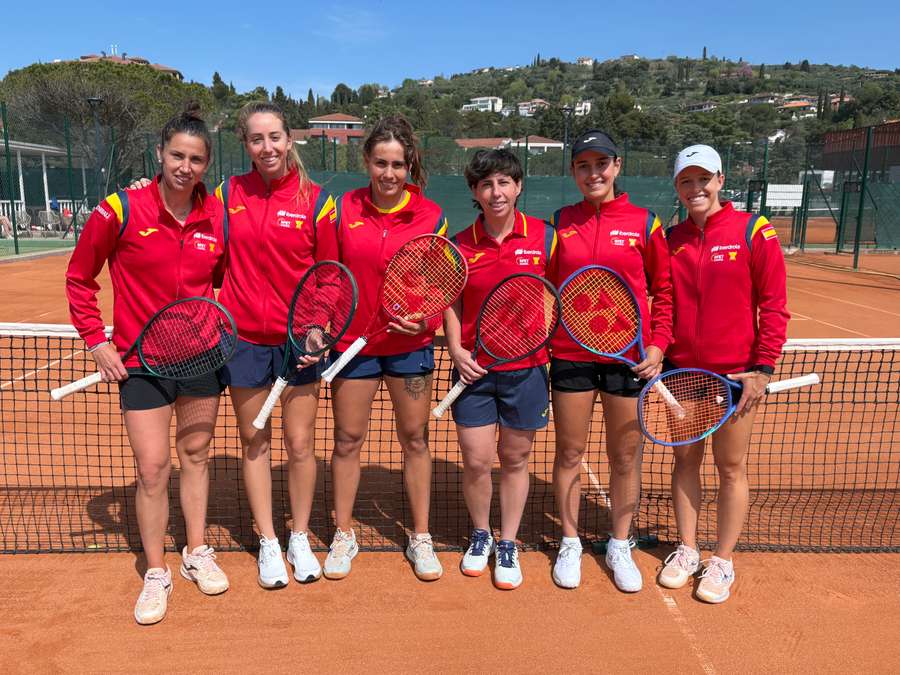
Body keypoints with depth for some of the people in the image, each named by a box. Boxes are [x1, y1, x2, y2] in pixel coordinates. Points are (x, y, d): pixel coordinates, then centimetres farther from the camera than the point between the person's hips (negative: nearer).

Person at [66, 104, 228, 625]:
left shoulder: (218, 215, -2)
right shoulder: (121, 210, -10)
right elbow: (79, 277, 1)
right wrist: (96, 340, -4)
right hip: (141, 360, -3)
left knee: (196, 454, 14)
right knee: (153, 468, -1)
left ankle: (197, 552, 32)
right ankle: (156, 572, 19)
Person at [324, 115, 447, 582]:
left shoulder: (430, 216, -5)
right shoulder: (344, 209, -3)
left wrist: (426, 319, -16)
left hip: (410, 345, 0)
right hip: (352, 341, 1)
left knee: (415, 439, 9)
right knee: (347, 440, 9)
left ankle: (421, 538, 26)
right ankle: (343, 535, 29)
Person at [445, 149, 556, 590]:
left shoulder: (544, 236, -2)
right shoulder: (460, 245, 0)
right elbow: (452, 304, 7)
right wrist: (456, 348, -7)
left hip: (527, 367, 0)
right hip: (475, 369, 1)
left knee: (515, 459, 11)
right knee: (476, 461, 4)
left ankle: (508, 545, 31)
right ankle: (481, 535, 32)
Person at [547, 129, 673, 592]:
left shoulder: (644, 223, 0)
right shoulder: (560, 223, 4)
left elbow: (664, 290, 5)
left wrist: (658, 344, -5)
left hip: (629, 356, -1)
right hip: (570, 354, 1)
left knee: (625, 455, 9)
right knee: (569, 453, 9)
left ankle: (619, 546, 28)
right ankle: (570, 543, 28)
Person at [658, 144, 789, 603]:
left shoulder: (753, 232, -7)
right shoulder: (671, 239, 5)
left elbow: (774, 305, -7)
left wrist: (763, 367, -11)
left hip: (735, 374, -4)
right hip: (682, 371, 4)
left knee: (731, 467, 7)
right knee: (685, 460, 13)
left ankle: (723, 561, 23)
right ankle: (686, 550, 29)